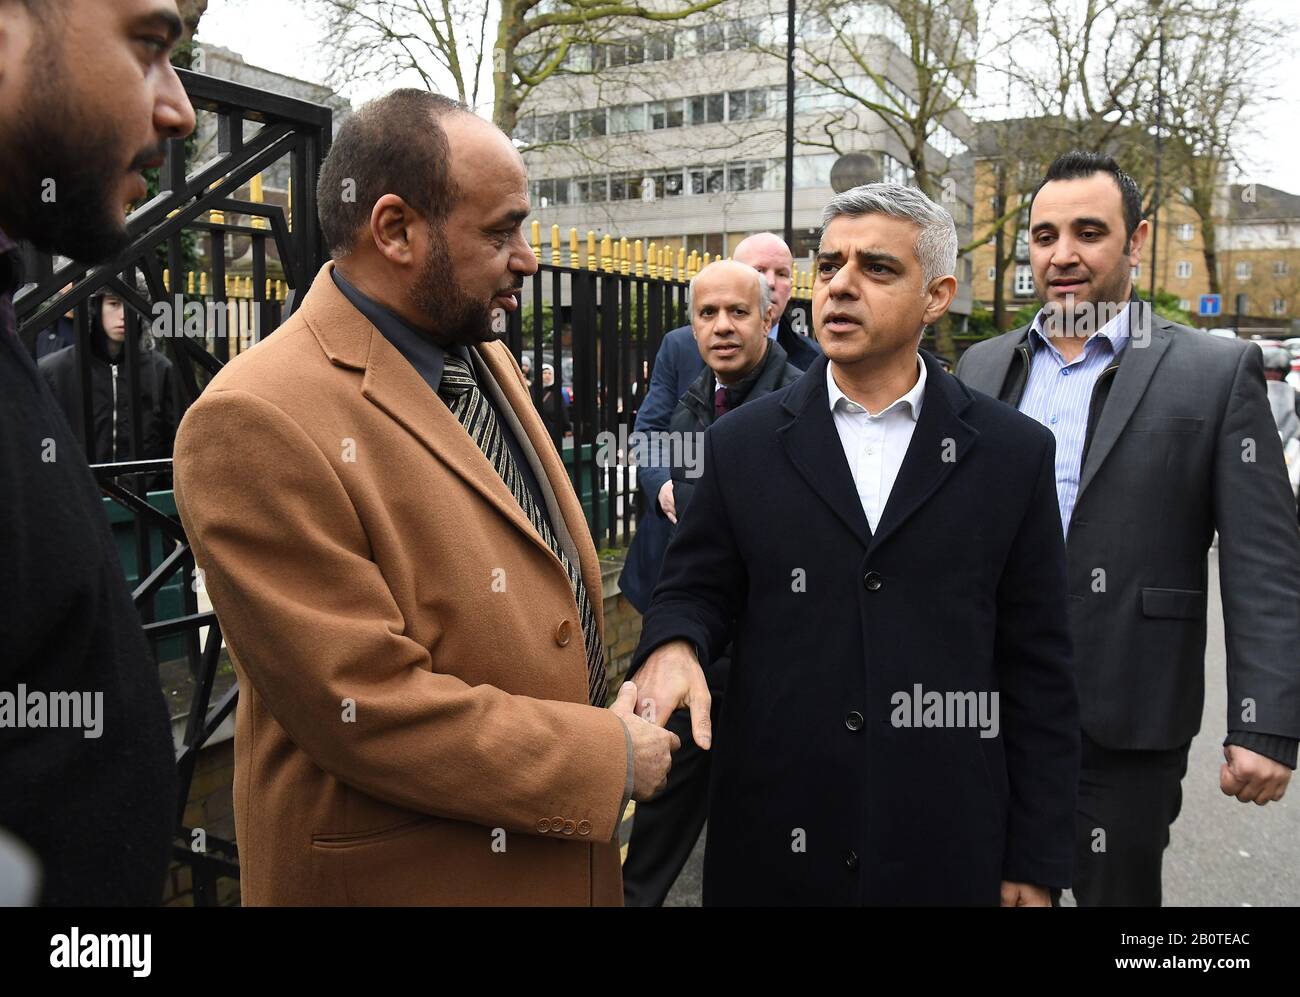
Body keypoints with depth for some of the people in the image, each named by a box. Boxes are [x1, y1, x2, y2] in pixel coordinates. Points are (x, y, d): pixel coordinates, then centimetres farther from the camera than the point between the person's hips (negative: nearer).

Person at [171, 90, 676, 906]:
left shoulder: (483, 354, 3)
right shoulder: (259, 420, -23)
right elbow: (367, 712, -24)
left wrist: (610, 723, 8)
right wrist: (608, 756, -16)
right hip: (406, 871, -7)